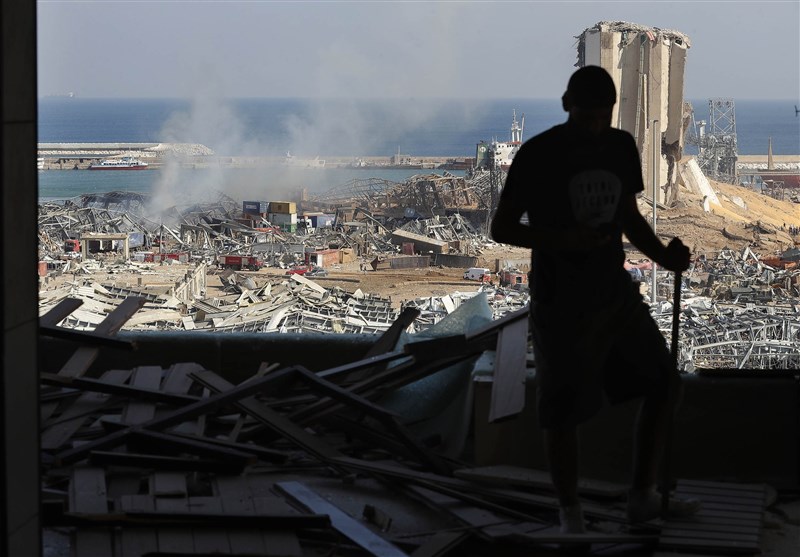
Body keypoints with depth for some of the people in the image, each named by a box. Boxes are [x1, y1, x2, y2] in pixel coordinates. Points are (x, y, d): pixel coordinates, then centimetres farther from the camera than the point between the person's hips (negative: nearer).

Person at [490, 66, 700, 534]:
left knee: (664, 382, 4)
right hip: (561, 302, -6)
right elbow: (502, 227, -8)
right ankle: (571, 512, 16)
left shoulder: (622, 147, 5)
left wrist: (663, 255, -3)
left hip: (615, 290, 6)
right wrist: (561, 239, -24)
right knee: (564, 411, -1)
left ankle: (644, 496, 16)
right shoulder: (539, 155, -12)